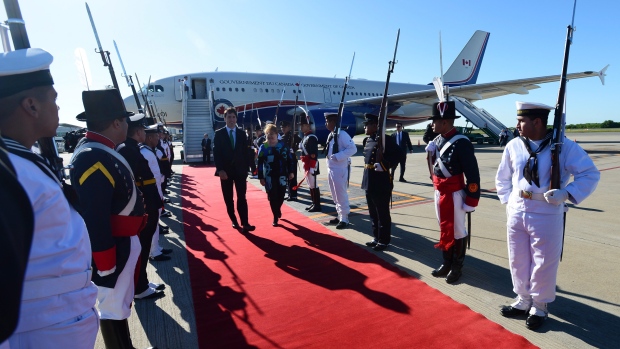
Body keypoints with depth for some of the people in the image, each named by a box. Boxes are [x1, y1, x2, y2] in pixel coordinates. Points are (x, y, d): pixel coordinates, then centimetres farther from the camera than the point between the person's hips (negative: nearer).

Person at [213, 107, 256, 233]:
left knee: (242, 198, -4)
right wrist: (220, 170, -15)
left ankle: (245, 223, -7)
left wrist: (246, 169, 0)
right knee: (228, 199, 8)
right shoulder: (219, 133, 1)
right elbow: (216, 153, -5)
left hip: (240, 170, 0)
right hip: (226, 171, 0)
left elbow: (245, 152, 6)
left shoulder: (242, 133, 6)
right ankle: (234, 221, 21)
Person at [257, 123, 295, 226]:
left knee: (281, 195, 7)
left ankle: (278, 209, 38)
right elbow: (260, 163, -2)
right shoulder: (263, 147, -4)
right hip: (269, 177, -1)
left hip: (282, 175, 1)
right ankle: (275, 217, 16)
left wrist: (290, 172, 3)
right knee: (272, 197, 2)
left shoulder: (283, 145, 0)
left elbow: (289, 159, 6)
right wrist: (261, 177, -4)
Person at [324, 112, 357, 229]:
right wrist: (329, 158, 8)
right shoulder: (331, 135, 13)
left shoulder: (342, 134, -14)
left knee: (341, 195, -1)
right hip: (331, 169, 9)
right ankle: (340, 216, 28)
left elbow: (353, 148, -22)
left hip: (340, 169, -9)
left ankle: (344, 218, 10)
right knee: (335, 195, 16)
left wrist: (337, 157, -24)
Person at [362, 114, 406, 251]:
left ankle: (384, 240, 16)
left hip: (381, 183, -8)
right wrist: (369, 167, 10)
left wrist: (385, 165, -21)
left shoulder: (386, 139, -13)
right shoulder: (367, 140, 12)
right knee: (373, 213, 16)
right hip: (369, 182, 8)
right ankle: (376, 237, 30)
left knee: (383, 213, 4)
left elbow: (401, 153, -17)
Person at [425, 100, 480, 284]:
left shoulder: (461, 143, -19)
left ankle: (457, 267, 26)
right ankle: (447, 263, 33)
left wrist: (471, 200, -16)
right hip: (439, 193, 7)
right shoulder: (437, 140, 4)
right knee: (444, 229, 18)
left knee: (457, 231, 9)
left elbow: (473, 174, -17)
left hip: (455, 194, -7)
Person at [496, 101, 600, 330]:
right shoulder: (513, 146, 1)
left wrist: (566, 194, -20)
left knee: (544, 263, 9)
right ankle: (523, 300, 35)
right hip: (516, 213, 4)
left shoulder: (563, 146, -10)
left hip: (546, 215, -4)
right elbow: (502, 178, 14)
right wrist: (507, 201, 6)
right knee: (518, 260, 15)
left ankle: (539, 307, 30)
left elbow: (590, 174, -5)